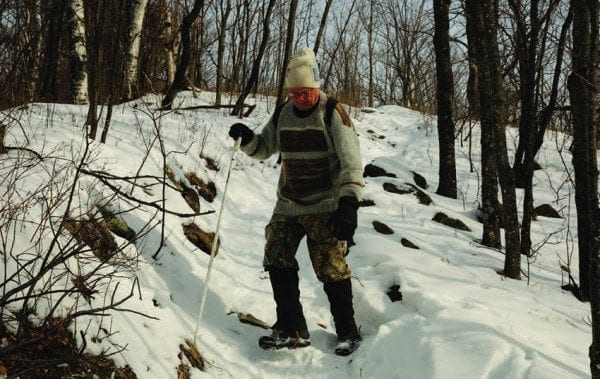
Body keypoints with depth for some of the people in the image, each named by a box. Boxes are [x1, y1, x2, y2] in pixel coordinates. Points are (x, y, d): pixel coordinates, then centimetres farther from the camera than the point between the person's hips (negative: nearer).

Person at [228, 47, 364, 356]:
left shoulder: (332, 113, -12)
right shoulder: (283, 114, 6)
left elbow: (351, 162, -18)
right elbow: (264, 149, 17)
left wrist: (348, 204, -30)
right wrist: (247, 139, -6)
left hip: (325, 206, -6)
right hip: (288, 203, 6)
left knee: (331, 269, -5)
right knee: (277, 261, 0)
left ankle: (347, 332, 12)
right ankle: (291, 329, 11)